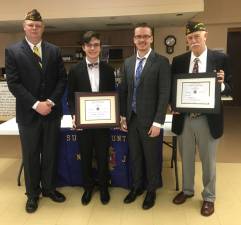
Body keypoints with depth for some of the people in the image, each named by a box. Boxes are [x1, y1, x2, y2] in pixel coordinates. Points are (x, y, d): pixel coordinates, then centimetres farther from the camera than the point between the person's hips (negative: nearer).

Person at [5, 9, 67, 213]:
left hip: (52, 111, 2)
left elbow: (62, 79, 3)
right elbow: (13, 83, -7)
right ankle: (33, 194, 27)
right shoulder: (13, 51, -1)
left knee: (51, 154, 12)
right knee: (31, 156, 9)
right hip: (28, 113, -2)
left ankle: (49, 188, 32)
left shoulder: (54, 51, 6)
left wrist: (51, 101, -10)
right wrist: (35, 104, -15)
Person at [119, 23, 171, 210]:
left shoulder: (161, 62, -8)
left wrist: (157, 122, -16)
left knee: (152, 157, 10)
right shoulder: (128, 62, 9)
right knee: (135, 156, 16)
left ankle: (151, 190, 31)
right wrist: (123, 115, 7)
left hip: (149, 120, -4)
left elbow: (164, 94, -12)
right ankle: (137, 187, 36)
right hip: (132, 119, 5)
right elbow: (124, 91, 11)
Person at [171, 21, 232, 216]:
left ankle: (209, 197, 34)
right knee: (186, 159, 19)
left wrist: (222, 85, -24)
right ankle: (187, 190, 42)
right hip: (184, 119, 3)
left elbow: (229, 89, -2)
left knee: (208, 161, 14)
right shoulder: (178, 61, 2)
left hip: (208, 120, -2)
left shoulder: (220, 59, -4)